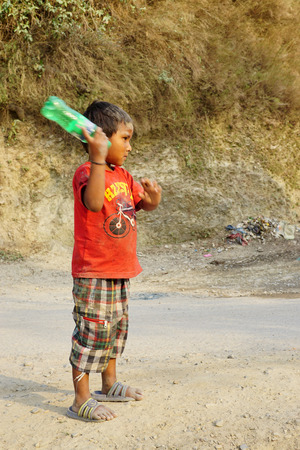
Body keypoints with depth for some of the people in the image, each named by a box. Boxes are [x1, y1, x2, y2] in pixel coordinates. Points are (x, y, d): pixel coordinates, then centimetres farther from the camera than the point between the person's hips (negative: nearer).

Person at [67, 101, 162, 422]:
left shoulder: (123, 175, 11)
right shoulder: (86, 172, -17)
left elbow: (145, 205, 18)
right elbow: (94, 202, -37)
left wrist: (152, 197, -6)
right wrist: (98, 158, -43)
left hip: (120, 270, 9)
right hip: (93, 273, -9)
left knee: (116, 327, 19)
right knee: (92, 332, -6)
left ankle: (110, 385, 35)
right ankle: (81, 400, 3)